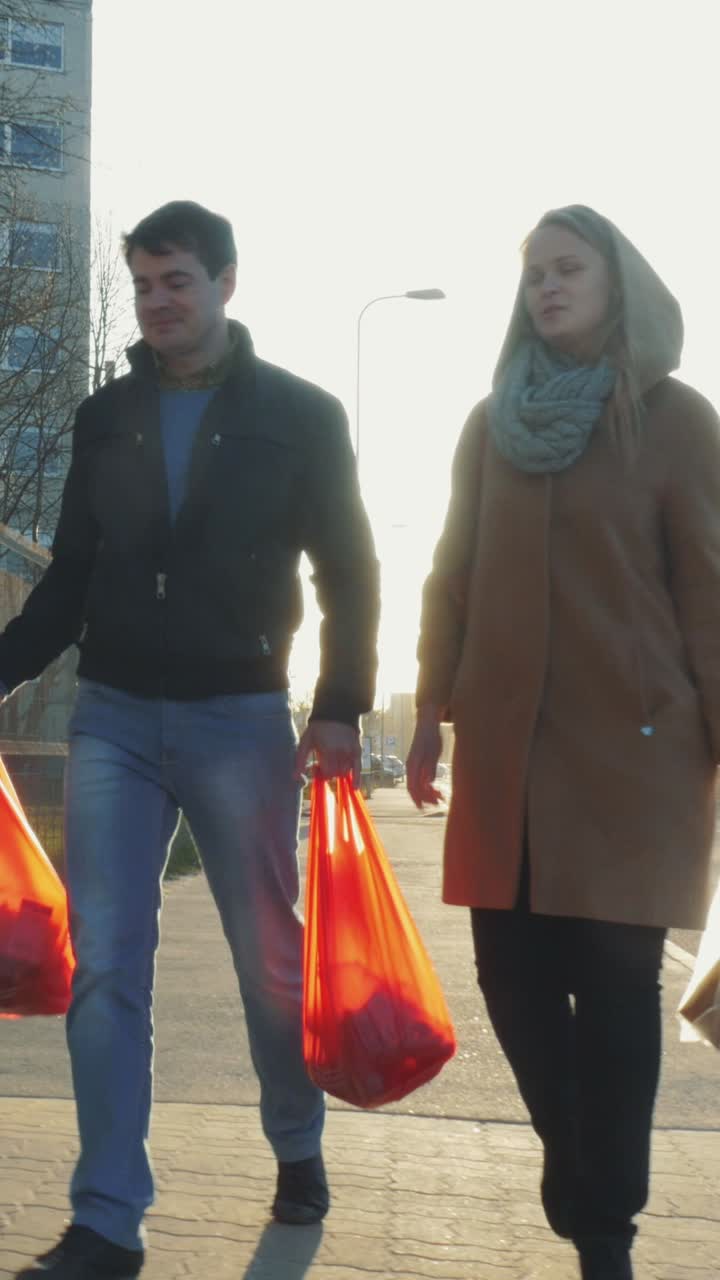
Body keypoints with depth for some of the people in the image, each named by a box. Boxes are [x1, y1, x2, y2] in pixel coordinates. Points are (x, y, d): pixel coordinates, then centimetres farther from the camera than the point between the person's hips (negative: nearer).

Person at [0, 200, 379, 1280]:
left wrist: (339, 708, -9)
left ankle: (298, 1149, 32)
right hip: (114, 716, 3)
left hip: (239, 719, -2)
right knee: (104, 966, -3)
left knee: (272, 958, 7)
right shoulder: (106, 417, 10)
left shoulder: (300, 414, 1)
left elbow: (348, 574, 1)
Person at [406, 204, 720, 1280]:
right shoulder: (492, 423, 12)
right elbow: (455, 576, 13)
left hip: (631, 745, -3)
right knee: (513, 972, 3)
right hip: (506, 746, 4)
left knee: (612, 979, -2)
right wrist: (433, 712, 10)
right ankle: (586, 1181, 26)